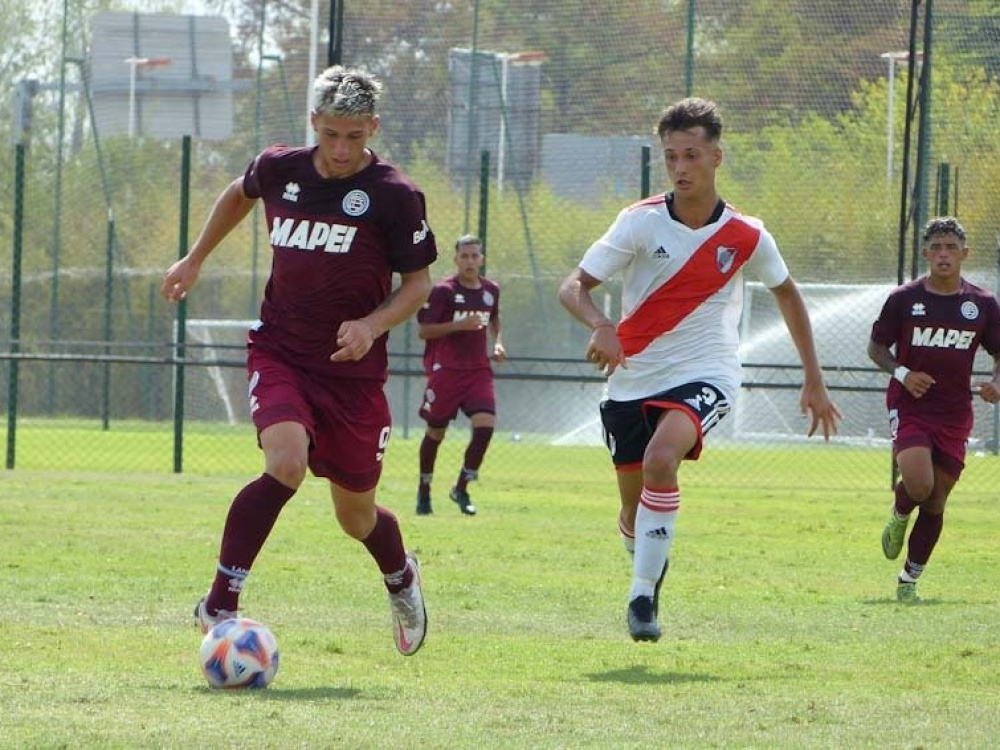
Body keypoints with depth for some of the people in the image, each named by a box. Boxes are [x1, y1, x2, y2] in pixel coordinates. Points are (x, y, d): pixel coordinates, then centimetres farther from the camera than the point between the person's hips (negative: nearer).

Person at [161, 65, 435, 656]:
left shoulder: (395, 196, -11)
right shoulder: (279, 170, -1)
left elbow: (419, 283, -3)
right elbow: (240, 194, 23)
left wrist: (373, 325, -21)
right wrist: (195, 260, 28)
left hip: (354, 369, -1)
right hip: (279, 354, 1)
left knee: (356, 514, 10)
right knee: (286, 463, -28)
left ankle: (402, 578, 46)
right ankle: (219, 606, -21)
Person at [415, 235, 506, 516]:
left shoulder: (491, 290, 8)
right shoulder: (443, 290, -9)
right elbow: (424, 330, -12)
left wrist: (497, 342, 12)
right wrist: (460, 325, -21)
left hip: (478, 369, 4)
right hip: (445, 369, -4)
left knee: (485, 424, -14)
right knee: (436, 431, 5)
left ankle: (461, 488, 0)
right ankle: (424, 490, 23)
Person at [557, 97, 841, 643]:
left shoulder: (747, 236, -4)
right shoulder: (641, 222, -8)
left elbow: (786, 293, 15)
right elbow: (573, 286, -11)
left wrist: (814, 381, 15)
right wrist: (600, 325, -34)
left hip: (704, 374, -2)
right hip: (633, 376, 2)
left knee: (660, 459, -31)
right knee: (633, 512, 7)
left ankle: (642, 595, -24)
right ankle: (651, 572, 40)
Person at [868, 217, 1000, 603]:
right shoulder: (904, 299, -1)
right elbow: (876, 347, 7)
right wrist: (902, 373, -12)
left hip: (954, 414, 3)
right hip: (910, 408, -3)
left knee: (936, 502, 5)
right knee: (918, 483, -24)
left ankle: (910, 578, 20)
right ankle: (898, 516, 12)